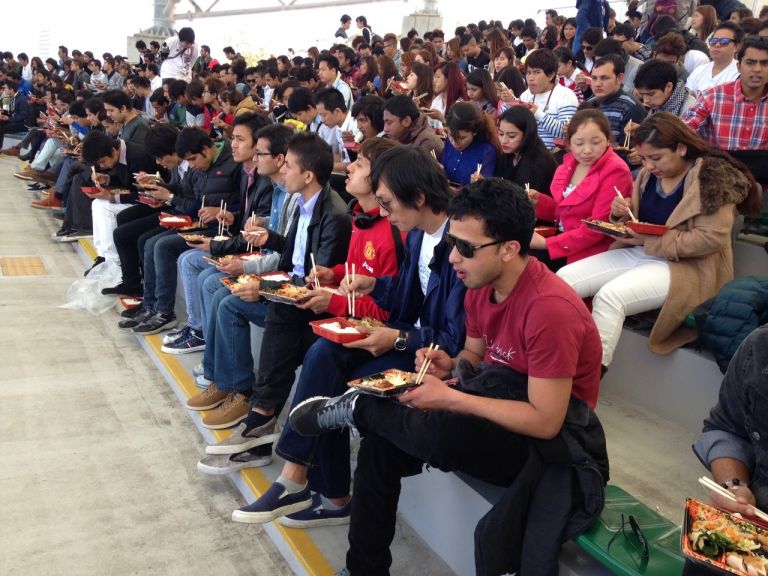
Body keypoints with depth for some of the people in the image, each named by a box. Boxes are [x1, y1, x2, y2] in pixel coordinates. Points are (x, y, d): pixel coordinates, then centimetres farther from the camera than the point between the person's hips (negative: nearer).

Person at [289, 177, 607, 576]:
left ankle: (355, 408, -4)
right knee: (379, 446, -3)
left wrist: (449, 398, -26)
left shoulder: (549, 308, -28)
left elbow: (545, 421, -27)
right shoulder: (480, 286, -2)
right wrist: (451, 366, -9)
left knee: (441, 431, -35)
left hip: (549, 440, -8)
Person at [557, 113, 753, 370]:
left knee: (609, 296, -32)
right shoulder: (649, 174, 8)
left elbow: (711, 238, -18)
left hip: (686, 266, -7)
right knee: (565, 279, -11)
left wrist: (652, 240, -22)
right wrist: (622, 215, -6)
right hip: (638, 253, 8)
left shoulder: (712, 177, -12)